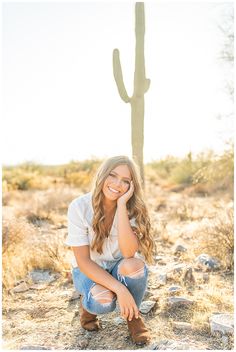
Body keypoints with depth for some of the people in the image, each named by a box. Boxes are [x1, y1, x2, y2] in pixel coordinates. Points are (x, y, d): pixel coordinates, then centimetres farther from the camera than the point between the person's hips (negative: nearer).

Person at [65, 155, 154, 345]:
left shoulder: (132, 208, -18)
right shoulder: (79, 207, -23)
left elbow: (128, 253, -33)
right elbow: (83, 261, -23)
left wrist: (121, 205, -37)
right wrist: (119, 288, -33)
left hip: (119, 268, 2)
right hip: (89, 271, -2)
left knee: (133, 265, -33)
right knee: (103, 299, -34)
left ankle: (133, 315, -2)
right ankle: (88, 305, 5)